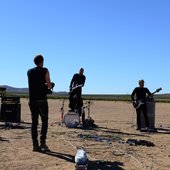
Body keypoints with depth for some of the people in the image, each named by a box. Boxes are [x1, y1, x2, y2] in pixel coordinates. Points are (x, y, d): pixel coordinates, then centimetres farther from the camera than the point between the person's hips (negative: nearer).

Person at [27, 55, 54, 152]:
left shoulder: (29, 72, 12)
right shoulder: (45, 71, -2)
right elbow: (49, 85, -6)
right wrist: (51, 85, 16)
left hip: (32, 100, 5)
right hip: (41, 100, -4)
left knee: (34, 122, 8)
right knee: (44, 121, 4)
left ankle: (35, 145, 8)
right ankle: (42, 143, -3)